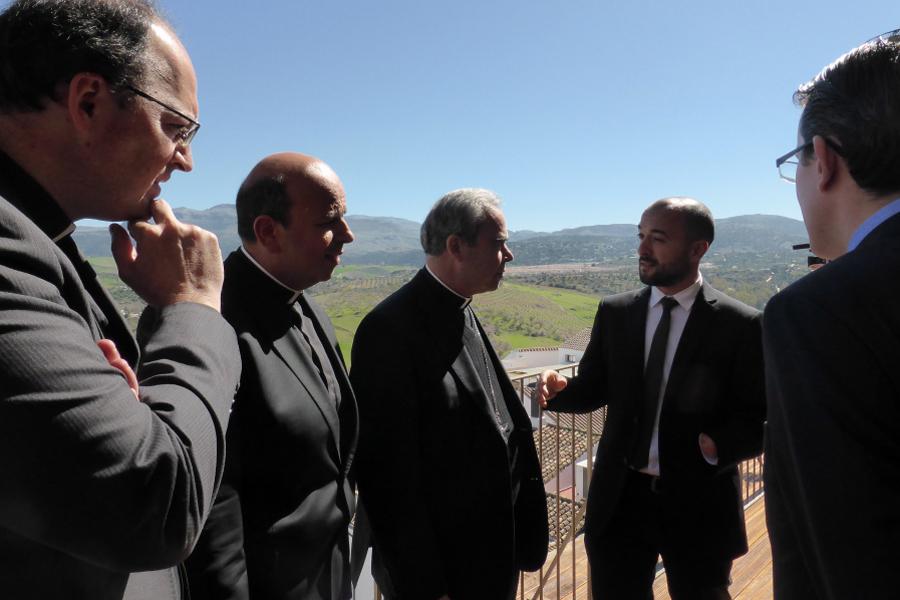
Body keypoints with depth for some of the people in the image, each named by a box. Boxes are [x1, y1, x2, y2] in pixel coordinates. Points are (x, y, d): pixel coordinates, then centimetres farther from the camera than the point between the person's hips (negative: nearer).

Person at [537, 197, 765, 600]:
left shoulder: (741, 325, -10)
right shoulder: (614, 312, -1)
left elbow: (758, 419, -7)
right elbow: (593, 389, 5)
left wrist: (720, 444, -26)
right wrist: (560, 388, -16)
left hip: (698, 501, -2)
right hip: (620, 496, 3)